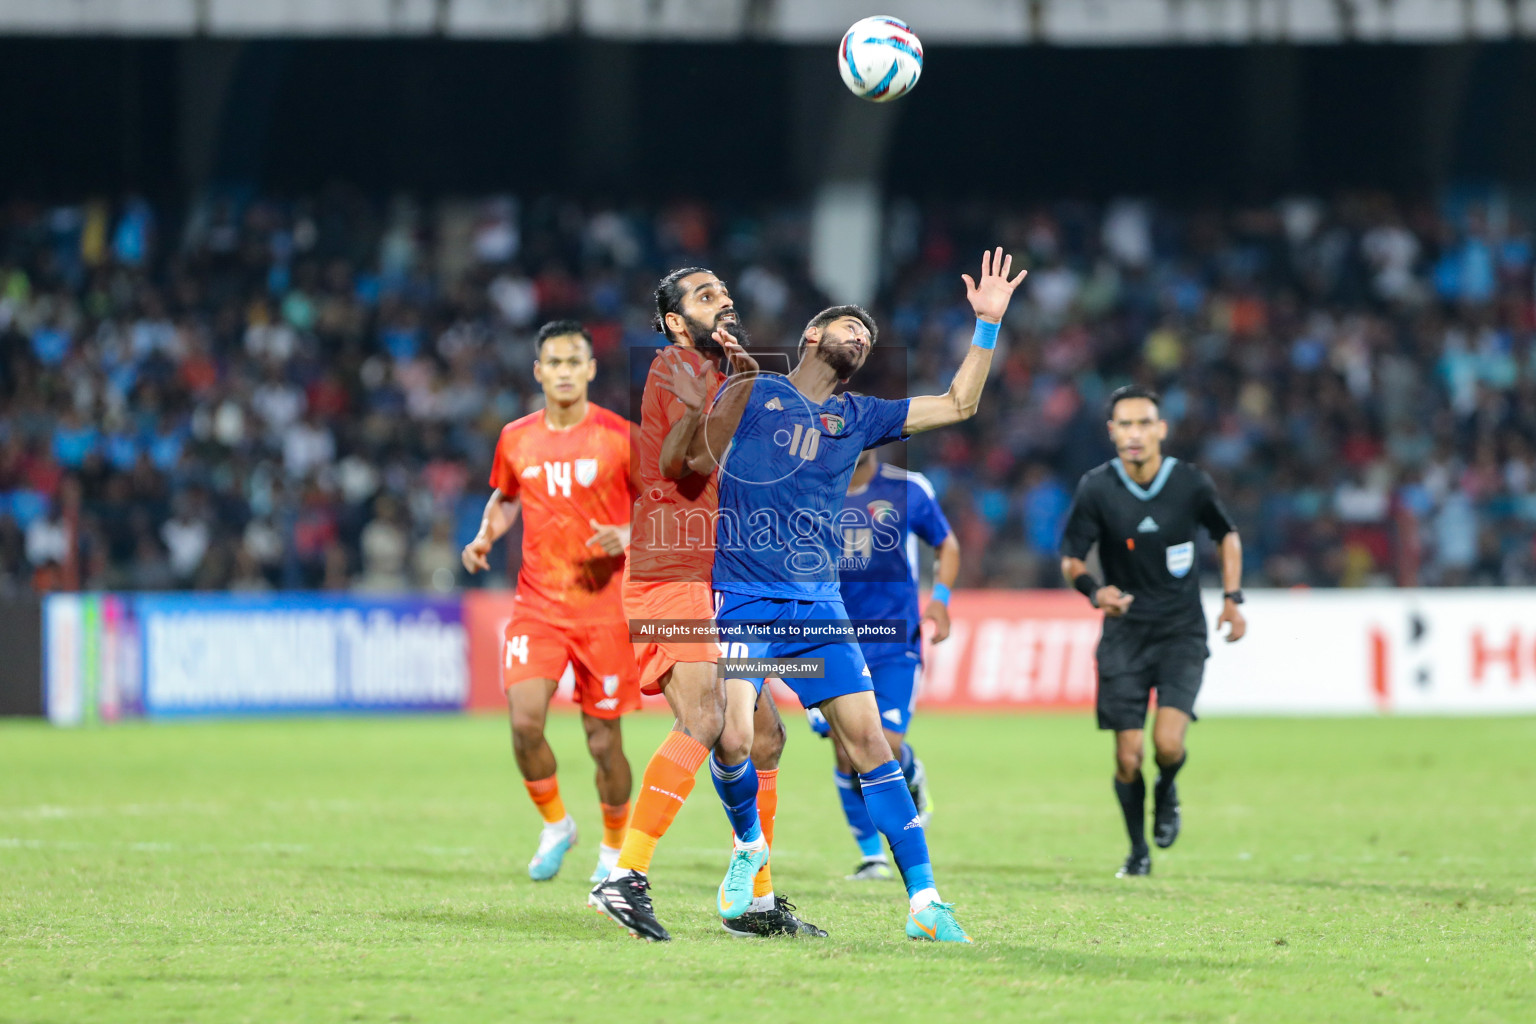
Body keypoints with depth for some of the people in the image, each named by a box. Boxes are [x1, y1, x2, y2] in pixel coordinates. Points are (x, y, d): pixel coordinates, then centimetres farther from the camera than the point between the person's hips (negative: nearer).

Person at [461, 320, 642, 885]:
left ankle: (614, 847, 24)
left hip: (603, 608, -2)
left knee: (604, 741, 1)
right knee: (525, 721, -16)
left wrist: (627, 535, -17)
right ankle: (555, 825, 9)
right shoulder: (516, 439, 6)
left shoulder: (619, 436, -4)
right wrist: (485, 536, 4)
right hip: (536, 604, 2)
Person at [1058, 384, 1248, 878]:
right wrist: (1094, 589, -24)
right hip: (1124, 634, 0)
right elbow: (1071, 557, -3)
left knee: (1168, 742, -18)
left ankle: (1167, 791, 18)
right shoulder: (1096, 489, -9)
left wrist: (1233, 597, 3)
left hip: (1182, 632, 0)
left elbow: (1226, 535, 12)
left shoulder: (1191, 484, -7)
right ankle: (1138, 850, 22)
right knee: (1128, 758, -2)